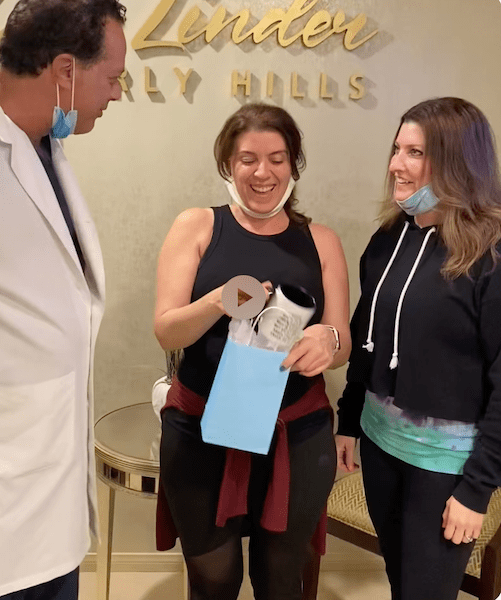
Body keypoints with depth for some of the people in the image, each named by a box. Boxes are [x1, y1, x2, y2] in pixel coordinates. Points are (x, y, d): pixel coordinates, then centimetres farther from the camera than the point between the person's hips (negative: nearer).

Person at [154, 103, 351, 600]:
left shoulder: (320, 242, 2)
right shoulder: (196, 227, -2)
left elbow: (342, 343, 1)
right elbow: (166, 331, -8)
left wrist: (327, 341, -23)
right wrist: (217, 303, -29)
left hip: (297, 435, 1)